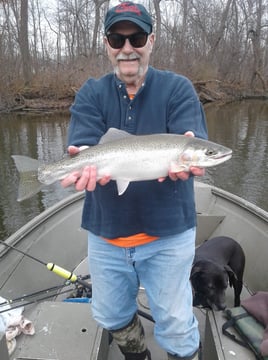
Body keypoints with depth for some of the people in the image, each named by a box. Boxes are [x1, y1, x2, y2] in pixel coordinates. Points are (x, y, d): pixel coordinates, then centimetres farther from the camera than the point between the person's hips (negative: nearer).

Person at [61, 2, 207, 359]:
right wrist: (89, 163, -37)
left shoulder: (178, 88, -4)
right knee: (111, 317, 23)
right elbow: (83, 147, -13)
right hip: (105, 234, 3)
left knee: (175, 325, 11)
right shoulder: (90, 94, 1)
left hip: (168, 233, -2)